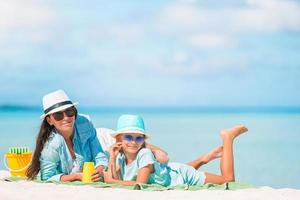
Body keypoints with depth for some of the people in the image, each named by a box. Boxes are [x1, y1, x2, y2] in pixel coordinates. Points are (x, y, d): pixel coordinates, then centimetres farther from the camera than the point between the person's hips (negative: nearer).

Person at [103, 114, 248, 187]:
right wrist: (112, 159, -31)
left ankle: (227, 138, 17)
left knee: (228, 179, -1)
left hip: (183, 177, -7)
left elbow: (140, 183, -41)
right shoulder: (120, 158, -17)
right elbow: (113, 181, -23)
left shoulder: (144, 154, -35)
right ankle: (211, 155, 52)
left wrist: (112, 181, -37)